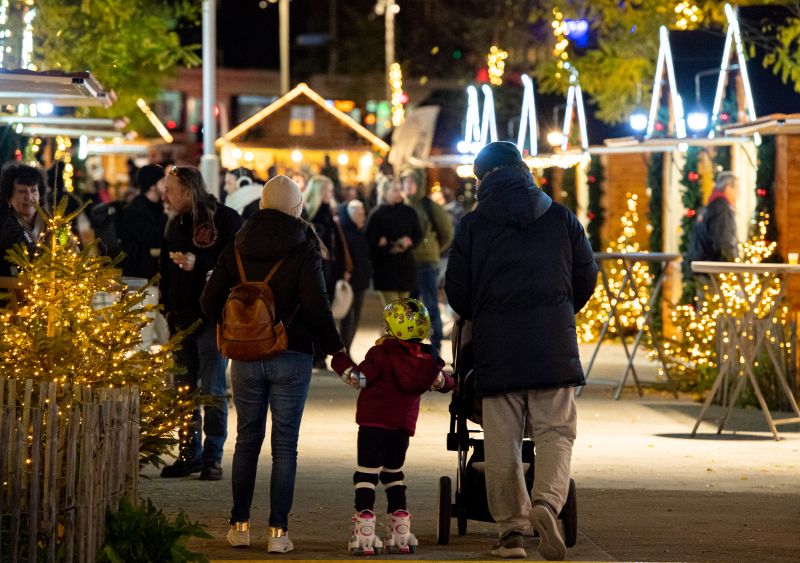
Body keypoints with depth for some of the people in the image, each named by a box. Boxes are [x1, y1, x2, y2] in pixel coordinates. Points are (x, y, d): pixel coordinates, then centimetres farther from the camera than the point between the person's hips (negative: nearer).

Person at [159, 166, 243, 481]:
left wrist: (200, 263, -23)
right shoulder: (174, 225, 13)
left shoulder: (225, 219, -7)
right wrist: (167, 308, 12)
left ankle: (213, 457, 3)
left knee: (213, 391, -3)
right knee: (184, 390, 9)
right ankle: (190, 454, 17)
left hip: (212, 318, -7)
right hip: (181, 320, 7)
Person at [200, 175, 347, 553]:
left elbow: (210, 302, 1)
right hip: (291, 358, -3)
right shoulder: (304, 249, -7)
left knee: (247, 441, 14)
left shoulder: (237, 248, 3)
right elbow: (316, 306, -15)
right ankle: (278, 530, 0)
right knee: (285, 445, 2)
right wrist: (335, 349, -4)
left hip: (245, 358, 3)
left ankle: (240, 525, 15)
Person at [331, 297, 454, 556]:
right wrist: (448, 379, 38)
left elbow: (360, 378, -10)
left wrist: (342, 364, 5)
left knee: (367, 474, -4)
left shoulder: (382, 352, -8)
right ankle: (400, 534, 17)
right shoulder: (425, 359, 7)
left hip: (374, 422, -5)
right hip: (403, 427, 5)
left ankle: (364, 534, -12)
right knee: (393, 473, 20)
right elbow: (442, 383, 17)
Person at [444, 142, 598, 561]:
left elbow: (456, 291, 5)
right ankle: (547, 500, -23)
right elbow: (586, 277, 12)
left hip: (496, 346, 0)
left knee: (502, 440, 6)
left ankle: (511, 529, 5)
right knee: (555, 431, 2)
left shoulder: (472, 225, 3)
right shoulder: (561, 218, 7)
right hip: (554, 345, 0)